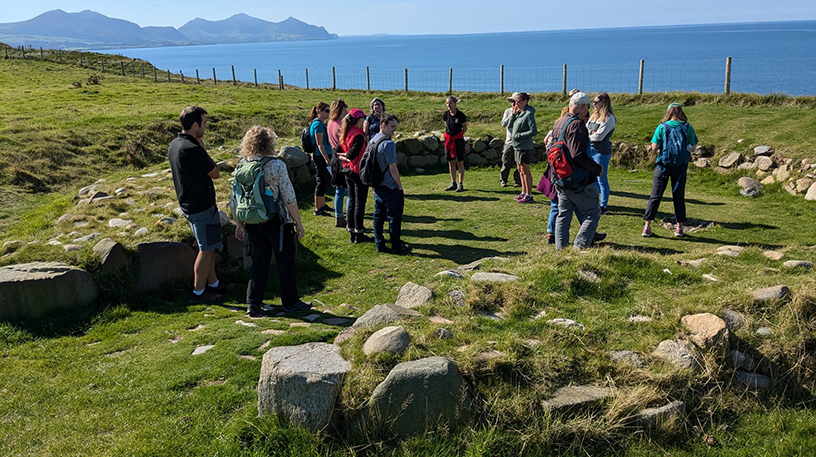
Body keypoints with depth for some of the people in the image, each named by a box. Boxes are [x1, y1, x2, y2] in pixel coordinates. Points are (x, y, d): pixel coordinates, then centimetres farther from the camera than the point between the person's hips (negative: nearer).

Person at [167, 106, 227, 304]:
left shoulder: (174, 145, 6)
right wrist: (202, 149, -4)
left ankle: (213, 283, 32)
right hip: (202, 206, -10)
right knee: (206, 249, 2)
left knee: (209, 246, 21)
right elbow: (215, 173, -12)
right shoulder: (192, 149, -25)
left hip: (188, 204, 10)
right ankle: (198, 292, 9)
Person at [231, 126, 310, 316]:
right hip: (276, 221, -4)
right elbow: (289, 198, -13)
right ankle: (291, 302, 17)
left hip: (252, 222, 5)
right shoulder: (277, 166, -14)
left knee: (259, 261, 15)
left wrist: (239, 224, 14)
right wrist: (298, 222, -4)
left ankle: (253, 304, 14)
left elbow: (234, 200, 4)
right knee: (286, 261, 9)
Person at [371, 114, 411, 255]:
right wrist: (400, 186, -10)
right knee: (394, 217, 3)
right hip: (390, 188, -9)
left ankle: (379, 244, 21)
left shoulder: (372, 141, 8)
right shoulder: (388, 144, -20)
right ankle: (396, 247, 10)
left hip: (377, 186, 9)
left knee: (379, 215, 14)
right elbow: (393, 168, -21)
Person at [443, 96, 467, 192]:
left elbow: (465, 128, 0)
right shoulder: (446, 114, 2)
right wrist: (449, 134, 11)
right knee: (451, 162, 10)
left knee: (460, 162, -1)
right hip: (448, 139, 5)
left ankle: (461, 184, 4)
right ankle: (453, 184, 18)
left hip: (458, 140, -5)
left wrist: (457, 135, 3)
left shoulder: (461, 115, -12)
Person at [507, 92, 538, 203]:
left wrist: (518, 135, -18)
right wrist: (513, 114, -2)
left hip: (525, 147, -9)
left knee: (525, 171, -4)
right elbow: (509, 125, 11)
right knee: (520, 170, 15)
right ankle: (524, 192, 26)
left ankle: (529, 195, 2)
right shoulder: (519, 113, 10)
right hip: (517, 147, 9)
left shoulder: (529, 114, -15)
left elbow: (534, 131, -20)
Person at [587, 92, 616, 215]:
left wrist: (587, 135, -3)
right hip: (590, 149, 8)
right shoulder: (594, 115, 14)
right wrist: (591, 134, -8)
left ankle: (604, 206, 8)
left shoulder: (609, 118, -11)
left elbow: (599, 136, -17)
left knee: (602, 179, -1)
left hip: (601, 151, -8)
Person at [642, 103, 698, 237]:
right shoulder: (688, 128, -2)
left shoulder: (662, 127, -6)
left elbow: (654, 147, -11)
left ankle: (647, 226, 0)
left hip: (663, 165, -1)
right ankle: (679, 227, 15)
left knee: (655, 196, 3)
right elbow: (692, 146, 4)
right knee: (679, 197, 11)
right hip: (680, 167, 1)